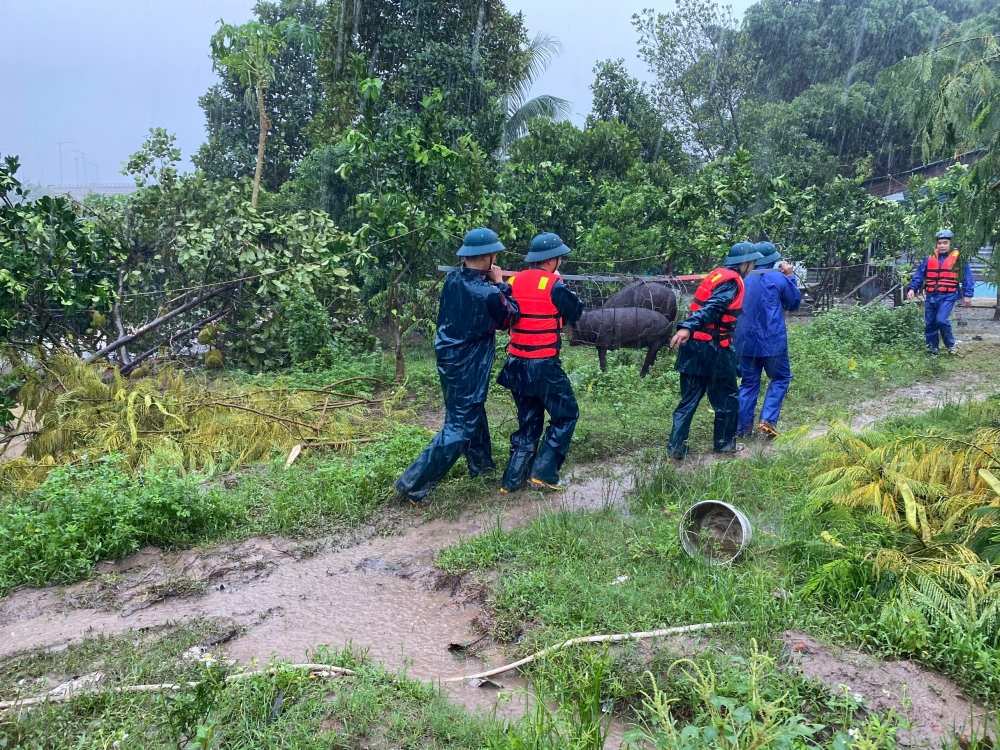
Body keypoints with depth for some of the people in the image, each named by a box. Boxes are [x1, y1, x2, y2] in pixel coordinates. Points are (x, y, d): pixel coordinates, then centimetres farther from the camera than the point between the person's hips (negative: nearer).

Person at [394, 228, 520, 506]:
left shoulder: (453, 279, -3)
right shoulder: (488, 293, -22)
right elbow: (511, 317, -4)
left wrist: (493, 284, 5)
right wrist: (501, 284, 2)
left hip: (449, 358, 8)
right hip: (468, 366, -8)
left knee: (472, 411, 26)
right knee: (460, 426, -2)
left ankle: (481, 464, 44)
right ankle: (413, 484, -4)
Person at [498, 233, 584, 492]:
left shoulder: (514, 281, 6)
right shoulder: (554, 285, -12)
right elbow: (576, 312, 2)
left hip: (516, 364, 7)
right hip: (543, 365, -6)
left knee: (529, 420, 18)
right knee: (566, 415, 9)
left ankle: (513, 479, 14)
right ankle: (543, 471, 1)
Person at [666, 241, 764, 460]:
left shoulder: (716, 274, 15)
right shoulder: (732, 281, -11)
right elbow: (711, 307, -26)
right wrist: (687, 327, -37)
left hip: (694, 344, 8)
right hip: (713, 348, -8)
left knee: (689, 399, 9)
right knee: (727, 397, 11)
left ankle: (676, 447, 4)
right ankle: (724, 443, 22)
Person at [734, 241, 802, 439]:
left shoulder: (744, 280, 7)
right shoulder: (778, 278, -6)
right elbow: (794, 303, 8)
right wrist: (791, 276, 15)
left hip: (745, 340, 4)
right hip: (772, 341, -4)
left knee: (748, 383, 11)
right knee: (780, 379, 12)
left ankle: (742, 428, 8)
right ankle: (768, 420, -3)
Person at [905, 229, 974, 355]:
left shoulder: (958, 257, -3)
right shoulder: (930, 257, 7)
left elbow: (967, 276, -1)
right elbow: (919, 274, 10)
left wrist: (967, 295, -6)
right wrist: (912, 288, -3)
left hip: (948, 296, -4)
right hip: (931, 296, 5)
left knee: (941, 320, -18)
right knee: (929, 323, 7)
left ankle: (950, 345, 3)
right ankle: (932, 347, 22)